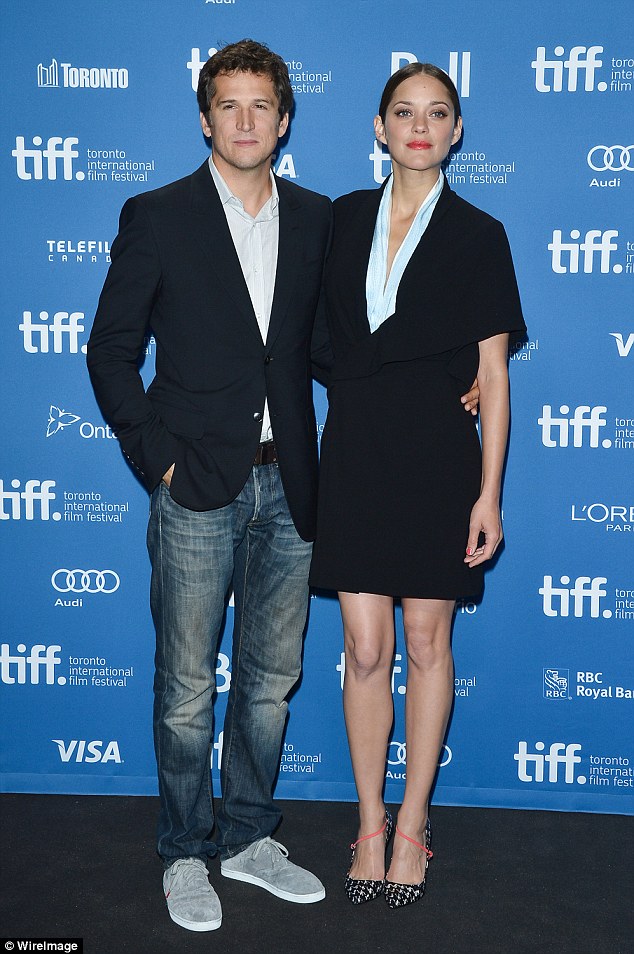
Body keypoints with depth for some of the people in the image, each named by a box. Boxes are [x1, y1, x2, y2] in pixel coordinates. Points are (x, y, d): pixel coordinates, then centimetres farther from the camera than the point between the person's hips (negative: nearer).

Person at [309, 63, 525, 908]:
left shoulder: (478, 236, 0)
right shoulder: (344, 218, 8)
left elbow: (493, 375, -2)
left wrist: (489, 493, -7)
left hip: (437, 457, -2)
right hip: (354, 452, 2)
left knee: (427, 642, 6)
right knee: (365, 648, 3)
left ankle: (413, 821, 22)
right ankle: (371, 823, 19)